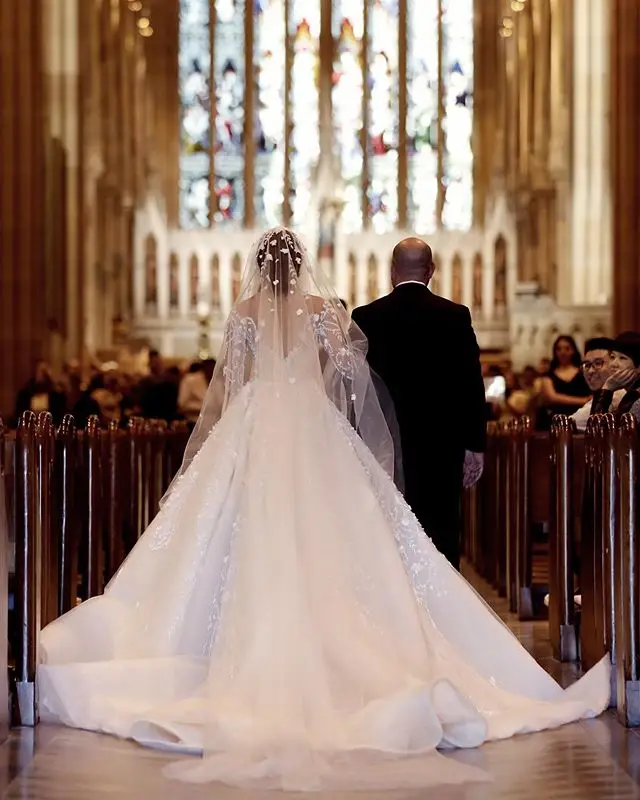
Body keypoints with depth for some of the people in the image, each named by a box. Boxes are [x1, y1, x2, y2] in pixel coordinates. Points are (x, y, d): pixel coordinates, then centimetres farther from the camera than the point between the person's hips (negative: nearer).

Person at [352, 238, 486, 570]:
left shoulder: (366, 317, -1)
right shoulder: (455, 316, -1)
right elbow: (472, 384, -2)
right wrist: (474, 446, 4)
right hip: (441, 446, 0)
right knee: (441, 535, 3)